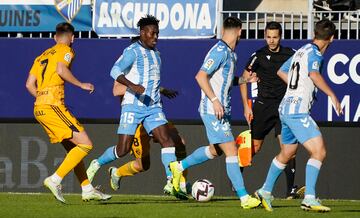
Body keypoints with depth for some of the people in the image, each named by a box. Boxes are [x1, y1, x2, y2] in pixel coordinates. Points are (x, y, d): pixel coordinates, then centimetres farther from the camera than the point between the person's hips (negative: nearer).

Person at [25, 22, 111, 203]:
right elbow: (61, 70, -18)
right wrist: (81, 85, -7)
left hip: (39, 108, 9)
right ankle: (55, 180, -18)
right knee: (85, 144, -10)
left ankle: (87, 189, 11)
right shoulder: (66, 51, 3)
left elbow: (30, 84, 15)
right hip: (53, 105, -9)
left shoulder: (42, 56, 23)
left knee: (72, 148, 13)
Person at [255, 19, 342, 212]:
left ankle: (265, 192, 34)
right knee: (319, 152, -14)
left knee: (286, 154, 23)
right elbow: (314, 74, -30)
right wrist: (332, 95, -28)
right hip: (297, 111, -10)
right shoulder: (314, 53, -10)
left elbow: (281, 71, 31)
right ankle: (309, 199, -21)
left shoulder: (301, 51, 17)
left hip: (287, 108, 10)